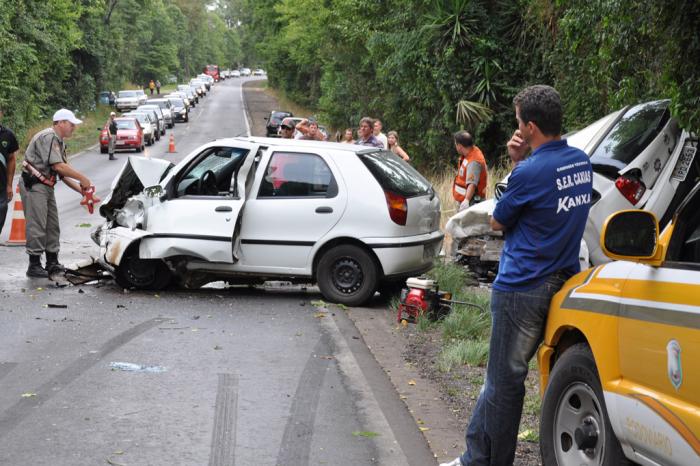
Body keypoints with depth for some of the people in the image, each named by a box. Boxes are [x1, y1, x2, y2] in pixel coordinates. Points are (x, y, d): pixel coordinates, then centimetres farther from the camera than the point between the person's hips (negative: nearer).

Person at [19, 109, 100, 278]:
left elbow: (63, 175, 15)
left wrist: (83, 191, 7)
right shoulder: (48, 137, -15)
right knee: (37, 226, -9)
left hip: (46, 186, 10)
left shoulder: (59, 142, 16)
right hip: (33, 186, -10)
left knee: (52, 226, 12)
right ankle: (34, 265, -5)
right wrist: (83, 178, -15)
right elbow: (58, 166, -23)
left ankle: (52, 262, 19)